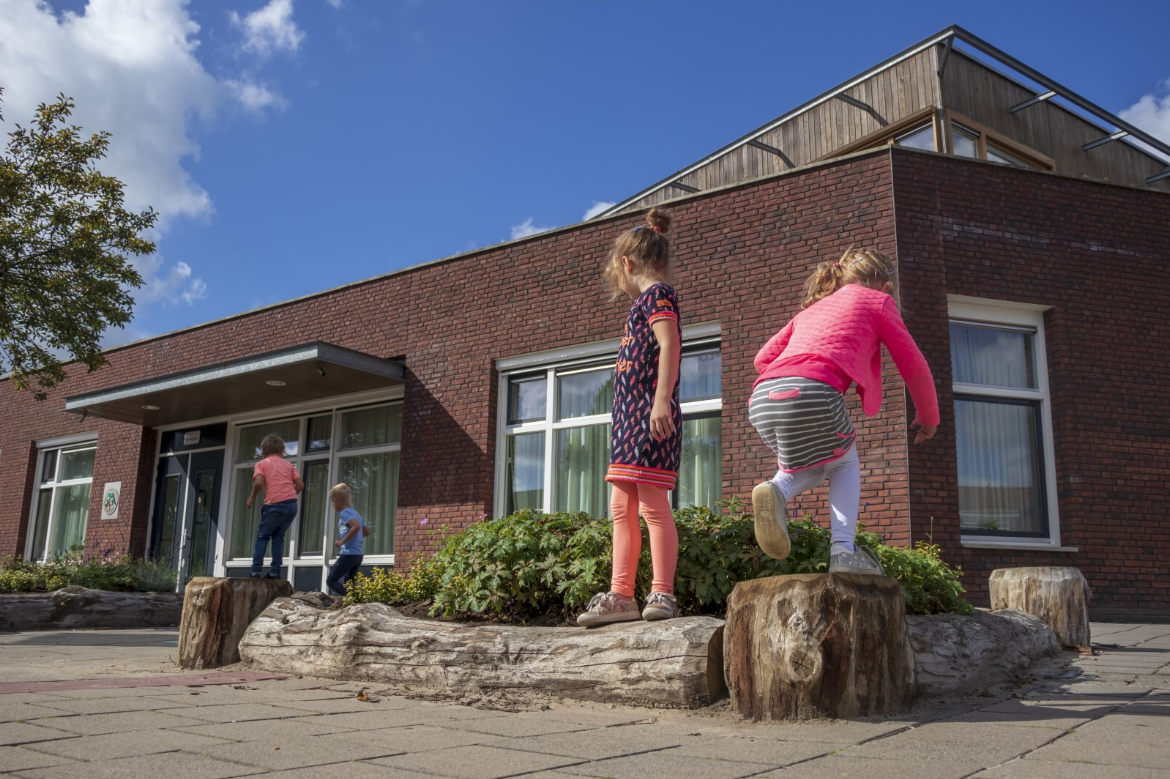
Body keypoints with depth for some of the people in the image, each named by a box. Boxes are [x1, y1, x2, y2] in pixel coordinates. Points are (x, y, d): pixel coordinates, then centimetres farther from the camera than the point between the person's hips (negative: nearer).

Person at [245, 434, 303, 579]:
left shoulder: (262, 464, 9)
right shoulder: (288, 464, 19)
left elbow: (259, 482, -9)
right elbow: (300, 484, 11)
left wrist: (252, 497, 6)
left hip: (275, 505, -4)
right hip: (292, 504, 4)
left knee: (262, 536, 10)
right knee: (278, 537, 15)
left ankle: (256, 572, 1)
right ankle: (275, 572, 8)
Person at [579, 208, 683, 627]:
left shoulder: (656, 293, -3)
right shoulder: (645, 303, 24)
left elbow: (670, 345, -17)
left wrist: (661, 399, -27)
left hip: (648, 413, -10)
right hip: (629, 415, 10)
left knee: (652, 504, -9)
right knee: (622, 509, 7)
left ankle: (663, 593, -5)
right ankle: (621, 595, 9)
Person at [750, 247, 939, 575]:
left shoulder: (812, 308, 36)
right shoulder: (877, 301, 22)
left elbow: (763, 357, 28)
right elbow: (913, 366, 23)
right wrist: (928, 417, 38)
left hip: (762, 397, 5)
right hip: (812, 392, -5)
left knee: (813, 465, 31)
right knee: (844, 461, 26)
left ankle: (778, 490, -1)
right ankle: (843, 550, 11)